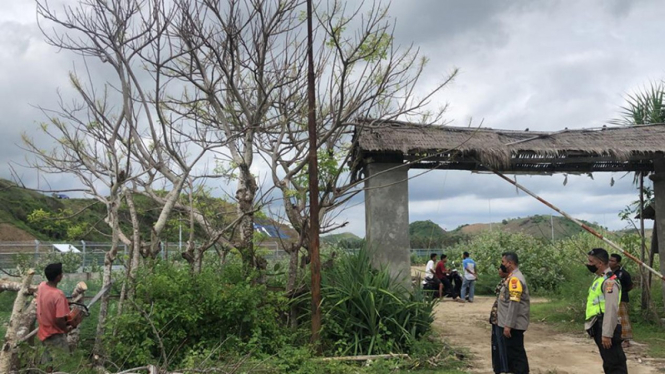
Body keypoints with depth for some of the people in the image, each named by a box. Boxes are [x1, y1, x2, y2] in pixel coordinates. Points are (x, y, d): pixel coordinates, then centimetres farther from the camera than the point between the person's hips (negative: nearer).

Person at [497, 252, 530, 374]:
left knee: (516, 352, -4)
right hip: (511, 324, 10)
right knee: (511, 351, 15)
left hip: (513, 325, -10)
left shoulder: (515, 279, -18)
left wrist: (508, 325, -23)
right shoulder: (512, 277, 13)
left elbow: (514, 304, -23)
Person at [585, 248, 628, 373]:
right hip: (599, 326, 10)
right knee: (609, 363, 17)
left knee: (614, 363, -5)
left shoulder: (609, 281, -17)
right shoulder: (599, 278, 15)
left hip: (606, 328, -10)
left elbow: (611, 309, -23)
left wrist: (607, 334, -25)